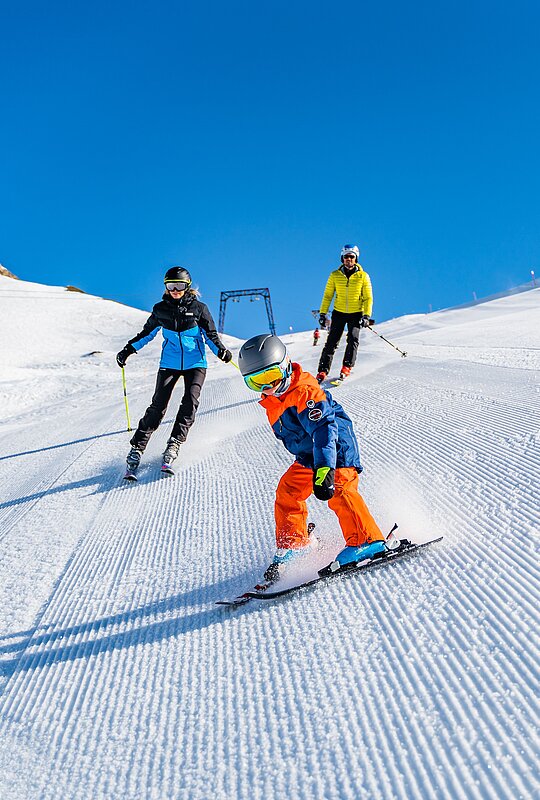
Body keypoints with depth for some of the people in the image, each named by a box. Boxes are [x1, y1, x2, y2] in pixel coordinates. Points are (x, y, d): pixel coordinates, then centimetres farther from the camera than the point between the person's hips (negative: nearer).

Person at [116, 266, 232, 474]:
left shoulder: (198, 308, 1)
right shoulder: (160, 309, 6)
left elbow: (211, 335, 4)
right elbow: (147, 333, 18)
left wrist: (220, 350, -15)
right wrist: (129, 349, 10)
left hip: (195, 363, 0)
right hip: (169, 363, 1)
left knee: (190, 401, -19)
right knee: (158, 405, -8)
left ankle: (174, 443, -13)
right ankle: (137, 448, -2)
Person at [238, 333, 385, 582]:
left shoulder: (305, 393, -25)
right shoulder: (272, 401, 5)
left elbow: (324, 430, -36)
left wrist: (324, 469, -47)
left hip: (336, 449, -9)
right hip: (307, 457, 10)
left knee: (338, 491, -25)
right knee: (287, 493, 8)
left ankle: (368, 542, -20)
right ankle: (292, 542, 22)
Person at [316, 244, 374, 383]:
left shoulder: (363, 276, -1)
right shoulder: (335, 275, 2)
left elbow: (368, 298, 1)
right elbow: (327, 296, 6)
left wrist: (366, 315, -10)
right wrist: (322, 313, -1)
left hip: (356, 314, 0)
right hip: (339, 313, 1)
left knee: (353, 339, -17)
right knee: (332, 341, -7)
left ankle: (347, 367, -6)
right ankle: (323, 370, -5)